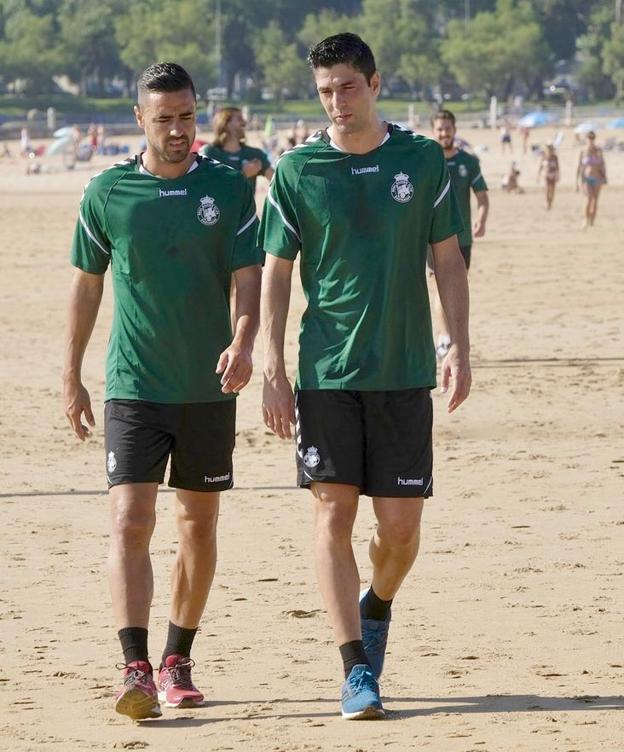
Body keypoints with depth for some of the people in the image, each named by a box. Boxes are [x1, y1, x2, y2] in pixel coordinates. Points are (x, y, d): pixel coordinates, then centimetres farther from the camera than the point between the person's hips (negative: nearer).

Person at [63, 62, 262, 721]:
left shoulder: (229, 189, 0)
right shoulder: (106, 193, 0)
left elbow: (250, 278, -3)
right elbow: (87, 284, 10)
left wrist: (243, 342, -22)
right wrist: (71, 376, 11)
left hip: (209, 389, 1)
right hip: (133, 388, -1)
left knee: (198, 525, 9)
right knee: (130, 523, -13)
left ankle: (177, 662, 23)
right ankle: (135, 669, -19)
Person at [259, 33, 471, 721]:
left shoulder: (423, 161, 3)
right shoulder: (297, 171, 1)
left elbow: (447, 261, 8)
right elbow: (274, 275, 3)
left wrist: (459, 346, -1)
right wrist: (272, 372, -4)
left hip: (405, 369, 1)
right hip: (325, 372, -1)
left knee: (401, 523, 2)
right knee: (333, 515, -7)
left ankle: (375, 607, 34)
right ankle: (356, 671, -3)